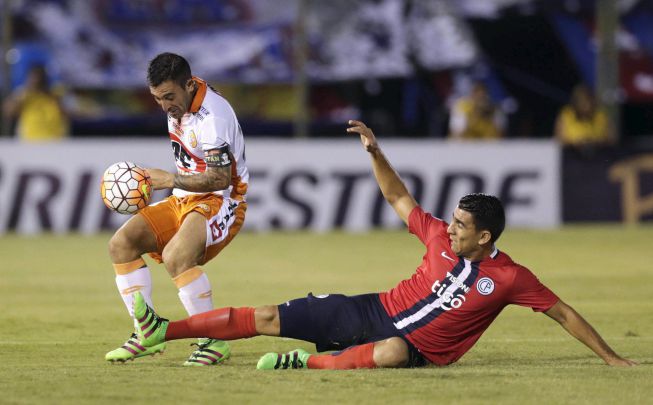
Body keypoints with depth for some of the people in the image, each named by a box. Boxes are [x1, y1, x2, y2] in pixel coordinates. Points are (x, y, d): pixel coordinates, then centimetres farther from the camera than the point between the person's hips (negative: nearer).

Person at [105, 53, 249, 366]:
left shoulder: (213, 116, -23)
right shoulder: (179, 103, 4)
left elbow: (220, 178, -25)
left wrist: (171, 180, -20)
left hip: (220, 202, -9)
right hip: (183, 200, 9)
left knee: (176, 256, -34)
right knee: (121, 243, -6)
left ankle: (214, 341, -23)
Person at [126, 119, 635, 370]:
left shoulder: (510, 277, -10)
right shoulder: (441, 237, 3)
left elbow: (563, 313, -6)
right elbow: (398, 198, 13)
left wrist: (610, 357, -10)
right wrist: (375, 151, 1)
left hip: (416, 347, -5)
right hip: (375, 310, 5)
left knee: (391, 351, -47)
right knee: (270, 317, -2)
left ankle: (309, 363, -42)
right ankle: (164, 330, -1)